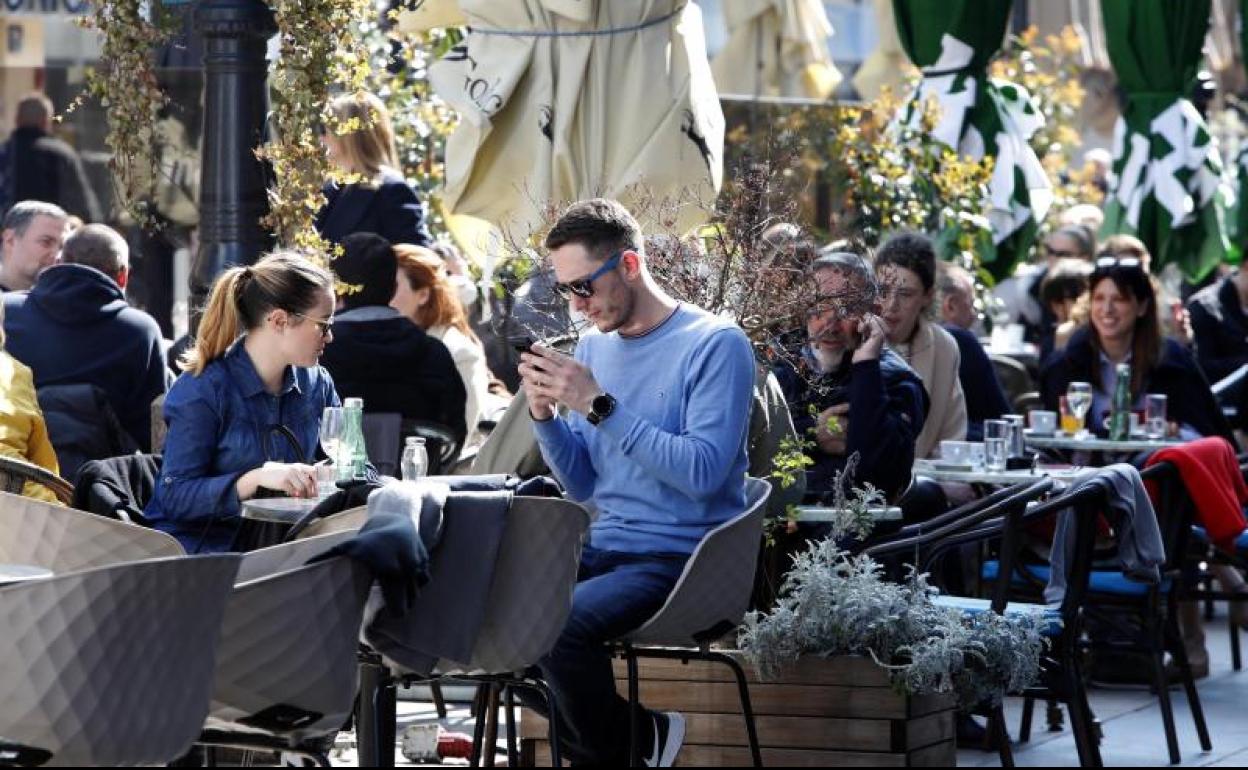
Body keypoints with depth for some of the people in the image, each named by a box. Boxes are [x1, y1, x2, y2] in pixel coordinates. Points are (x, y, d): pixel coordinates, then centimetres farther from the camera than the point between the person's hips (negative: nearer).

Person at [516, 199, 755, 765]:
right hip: (606, 548, 8)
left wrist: (599, 405, -22)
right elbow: (583, 485, 14)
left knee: (557, 623, -31)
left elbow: (702, 473, -21)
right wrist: (546, 414, -4)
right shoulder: (595, 345, 12)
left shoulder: (715, 345, -9)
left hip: (682, 557, -8)